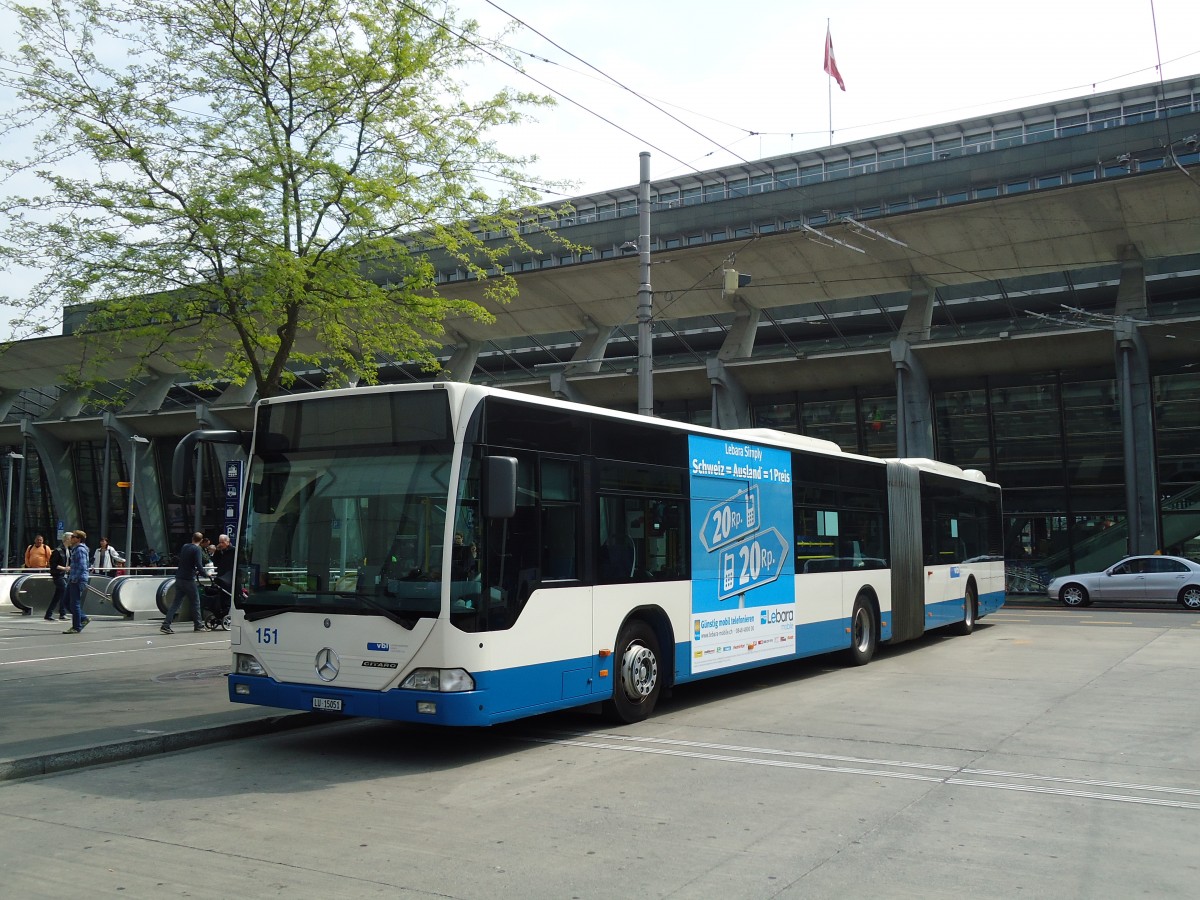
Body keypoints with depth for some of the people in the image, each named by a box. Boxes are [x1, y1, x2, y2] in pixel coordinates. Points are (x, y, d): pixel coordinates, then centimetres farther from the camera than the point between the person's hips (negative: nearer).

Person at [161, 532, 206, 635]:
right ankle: (198, 625, 15)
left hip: (179, 578, 6)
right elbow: (199, 565, -20)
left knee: (176, 603, 7)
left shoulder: (184, 546, 12)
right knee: (195, 602, 8)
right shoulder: (197, 549, -11)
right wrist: (205, 574, -4)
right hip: (188, 579, -6)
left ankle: (166, 625, -2)